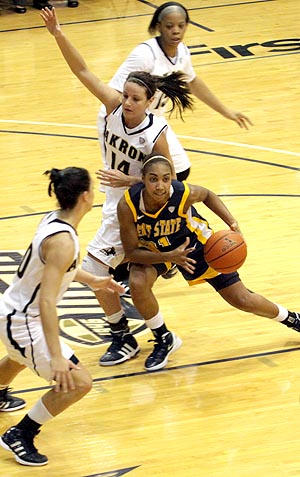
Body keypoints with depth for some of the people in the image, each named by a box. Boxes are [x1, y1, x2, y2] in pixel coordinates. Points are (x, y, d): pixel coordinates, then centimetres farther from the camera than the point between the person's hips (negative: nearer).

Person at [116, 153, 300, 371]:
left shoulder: (184, 194, -34)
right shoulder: (128, 205, -35)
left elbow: (207, 195, -8)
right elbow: (132, 252, -26)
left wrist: (232, 223, -20)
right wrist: (169, 257, -42)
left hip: (194, 243, 0)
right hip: (153, 250, 1)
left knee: (242, 300, 5)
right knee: (137, 282, -30)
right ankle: (163, 341, -2)